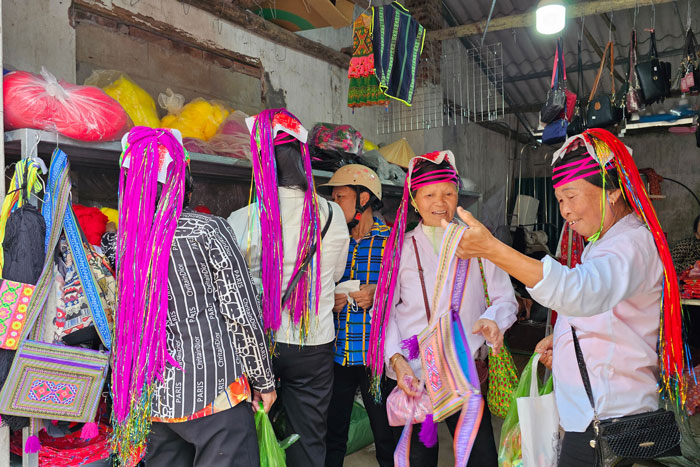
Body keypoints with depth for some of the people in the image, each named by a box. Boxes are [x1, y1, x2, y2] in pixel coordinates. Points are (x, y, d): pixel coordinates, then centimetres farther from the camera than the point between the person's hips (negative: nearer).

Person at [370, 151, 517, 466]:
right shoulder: (401, 248, 6)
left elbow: (505, 298, 3)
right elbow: (384, 310, 3)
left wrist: (493, 320, -19)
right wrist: (396, 358, -11)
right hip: (413, 374, 0)